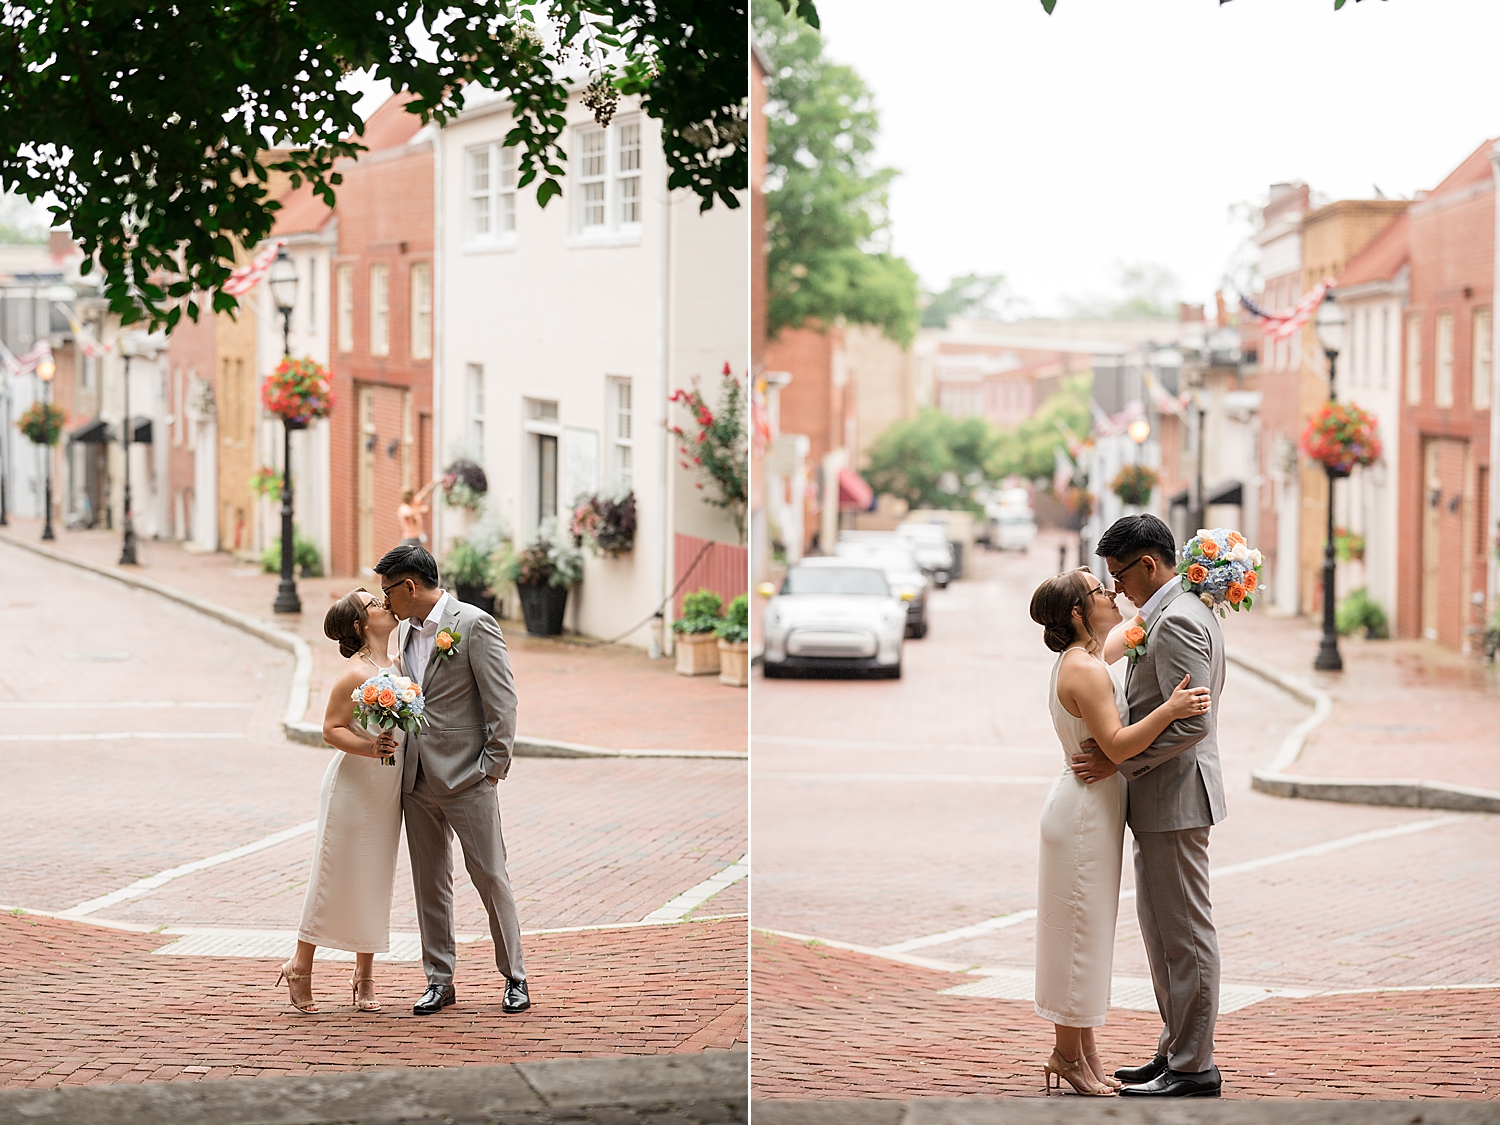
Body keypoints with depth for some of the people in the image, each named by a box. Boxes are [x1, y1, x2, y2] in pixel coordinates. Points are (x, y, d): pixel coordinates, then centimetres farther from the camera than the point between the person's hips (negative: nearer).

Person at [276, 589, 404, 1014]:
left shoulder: (394, 661, 8)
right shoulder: (355, 672, -16)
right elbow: (331, 728, -16)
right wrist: (370, 748, -30)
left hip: (387, 792, 7)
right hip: (353, 785, -7)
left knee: (375, 881, 9)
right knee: (334, 876, 0)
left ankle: (364, 978, 16)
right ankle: (301, 965, 14)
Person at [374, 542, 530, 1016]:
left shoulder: (474, 624, -9)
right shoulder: (406, 631, 13)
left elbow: (502, 701, -10)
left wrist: (493, 767, -13)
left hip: (466, 779, -7)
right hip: (417, 780, 7)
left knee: (490, 876, -1)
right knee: (429, 882, 8)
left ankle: (514, 977, 9)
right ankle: (439, 980, 15)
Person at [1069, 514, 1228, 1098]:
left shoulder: (1175, 621, -20)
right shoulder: (1187, 611, 14)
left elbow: (1192, 721, -26)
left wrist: (1118, 760, -20)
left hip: (1174, 794, -11)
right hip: (1163, 795, 11)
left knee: (1184, 931, -4)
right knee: (1159, 925, 18)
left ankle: (1194, 1067, 2)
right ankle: (1176, 1050, 26)